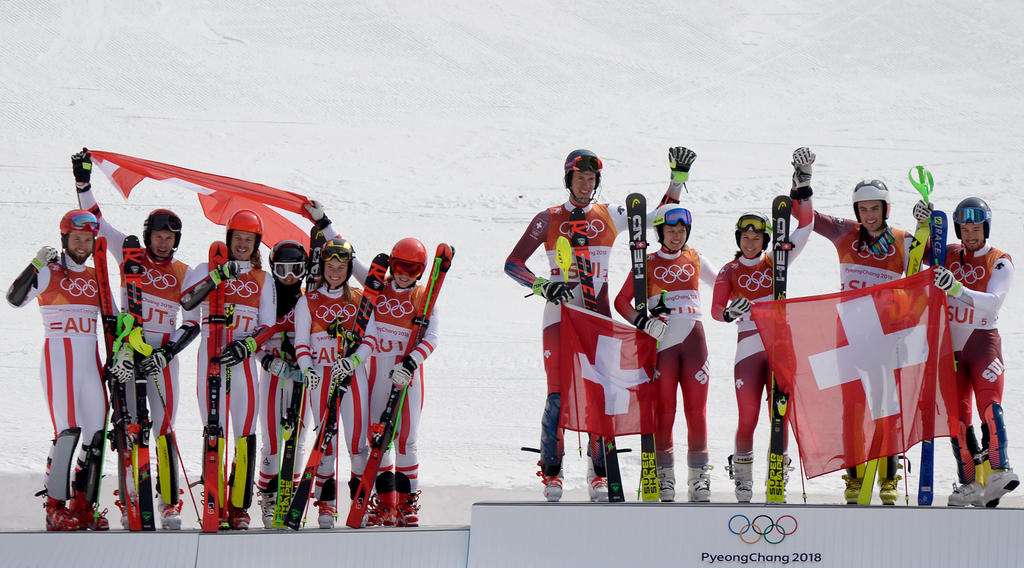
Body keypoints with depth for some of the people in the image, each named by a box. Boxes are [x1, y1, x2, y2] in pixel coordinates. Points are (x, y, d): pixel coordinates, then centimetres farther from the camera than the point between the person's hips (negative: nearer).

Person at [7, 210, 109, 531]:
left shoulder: (96, 277, 15)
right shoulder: (49, 272, -2)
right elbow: (15, 299, -17)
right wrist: (36, 265, -28)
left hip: (90, 361, 6)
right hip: (58, 358, -6)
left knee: (98, 432, 1)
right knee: (68, 430, -14)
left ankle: (83, 504, 11)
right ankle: (55, 507, -7)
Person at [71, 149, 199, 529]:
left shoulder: (183, 274, 6)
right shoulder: (130, 258, 8)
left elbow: (192, 324, 4)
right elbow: (97, 224, 10)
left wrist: (167, 351, -10)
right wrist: (83, 183, 4)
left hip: (162, 357, -1)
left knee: (163, 430, -8)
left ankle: (170, 506, -5)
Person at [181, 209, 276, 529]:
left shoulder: (262, 280, 14)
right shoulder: (208, 270, 10)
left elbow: (268, 325, 8)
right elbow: (187, 300, -10)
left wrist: (247, 345, -11)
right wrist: (220, 275, -18)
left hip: (242, 360, 1)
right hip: (210, 358, -1)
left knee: (245, 434, -6)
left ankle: (239, 507, 0)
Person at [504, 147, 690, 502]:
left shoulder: (610, 216, 10)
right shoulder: (549, 219, 4)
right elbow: (513, 264, 2)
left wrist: (678, 176, 12)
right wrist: (543, 287, -13)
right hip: (559, 315, -2)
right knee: (558, 396, -8)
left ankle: (599, 474, 4)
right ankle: (551, 473, 0)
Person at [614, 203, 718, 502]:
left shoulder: (695, 259, 14)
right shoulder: (648, 263, 7)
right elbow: (622, 300, 4)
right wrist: (641, 320, -13)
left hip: (693, 339, 2)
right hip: (661, 341, -2)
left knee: (697, 410, -2)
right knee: (664, 410, -4)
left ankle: (699, 478, 2)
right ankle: (665, 477, 3)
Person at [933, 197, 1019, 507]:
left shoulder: (1000, 262, -1)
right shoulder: (948, 255, 11)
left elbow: (993, 301, -16)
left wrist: (957, 289, -33)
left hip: (983, 339, -4)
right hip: (951, 342, 4)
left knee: (989, 402, -23)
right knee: (957, 413, -2)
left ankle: (998, 469, -34)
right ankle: (971, 483, 1)